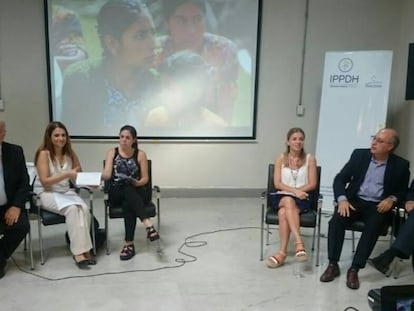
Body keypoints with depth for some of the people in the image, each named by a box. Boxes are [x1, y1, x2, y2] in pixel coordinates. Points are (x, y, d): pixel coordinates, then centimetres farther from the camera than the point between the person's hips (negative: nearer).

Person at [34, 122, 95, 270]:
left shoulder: (70, 153, 7)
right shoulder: (44, 154, -8)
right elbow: (45, 181, -15)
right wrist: (66, 174, -25)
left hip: (67, 191, 5)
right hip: (47, 193, -4)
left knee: (84, 208, -27)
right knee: (72, 208, -33)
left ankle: (84, 247, -19)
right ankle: (78, 252, -27)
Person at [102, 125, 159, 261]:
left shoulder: (140, 154, 4)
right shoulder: (112, 152, 7)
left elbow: (145, 178, 3)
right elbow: (106, 176, -4)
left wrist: (138, 183, -20)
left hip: (135, 192, 0)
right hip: (116, 192, 0)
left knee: (128, 204, -36)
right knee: (128, 190, -37)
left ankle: (129, 244, -35)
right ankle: (148, 224, -50)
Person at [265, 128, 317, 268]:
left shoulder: (310, 159, 2)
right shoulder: (280, 159, 5)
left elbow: (312, 184, 0)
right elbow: (277, 184, -2)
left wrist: (297, 191, -13)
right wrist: (294, 191, -16)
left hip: (302, 199, -1)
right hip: (282, 197, 1)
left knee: (283, 213, -33)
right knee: (288, 201, -37)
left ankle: (282, 251, -31)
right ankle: (299, 243, -41)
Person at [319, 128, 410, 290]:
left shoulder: (400, 165, -1)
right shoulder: (359, 154, 1)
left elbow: (402, 190, 12)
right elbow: (340, 179, 1)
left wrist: (392, 199, -12)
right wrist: (342, 200, -16)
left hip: (378, 206, -1)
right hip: (355, 201, 1)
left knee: (373, 226, -33)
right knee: (336, 220, -27)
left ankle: (354, 269, -25)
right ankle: (333, 265, -16)